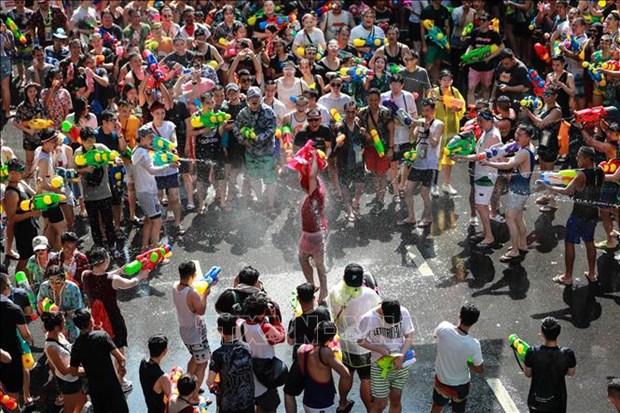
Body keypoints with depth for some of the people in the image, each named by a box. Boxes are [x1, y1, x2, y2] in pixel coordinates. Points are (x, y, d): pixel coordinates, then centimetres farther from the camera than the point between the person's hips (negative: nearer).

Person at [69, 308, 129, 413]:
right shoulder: (102, 336, -16)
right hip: (111, 384, -4)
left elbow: (73, 372, 2)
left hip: (94, 388, 4)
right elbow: (121, 358, -19)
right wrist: (121, 367, 2)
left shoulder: (76, 346, -5)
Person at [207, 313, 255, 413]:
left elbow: (210, 381, -25)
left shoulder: (219, 354, -21)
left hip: (228, 404, -3)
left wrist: (212, 386, -1)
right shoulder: (246, 347, -7)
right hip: (248, 400, 3)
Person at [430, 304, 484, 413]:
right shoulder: (473, 345, -32)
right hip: (461, 384, -3)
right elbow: (480, 370, -16)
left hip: (441, 380, 3)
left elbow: (435, 335, 1)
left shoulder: (444, 327, -26)